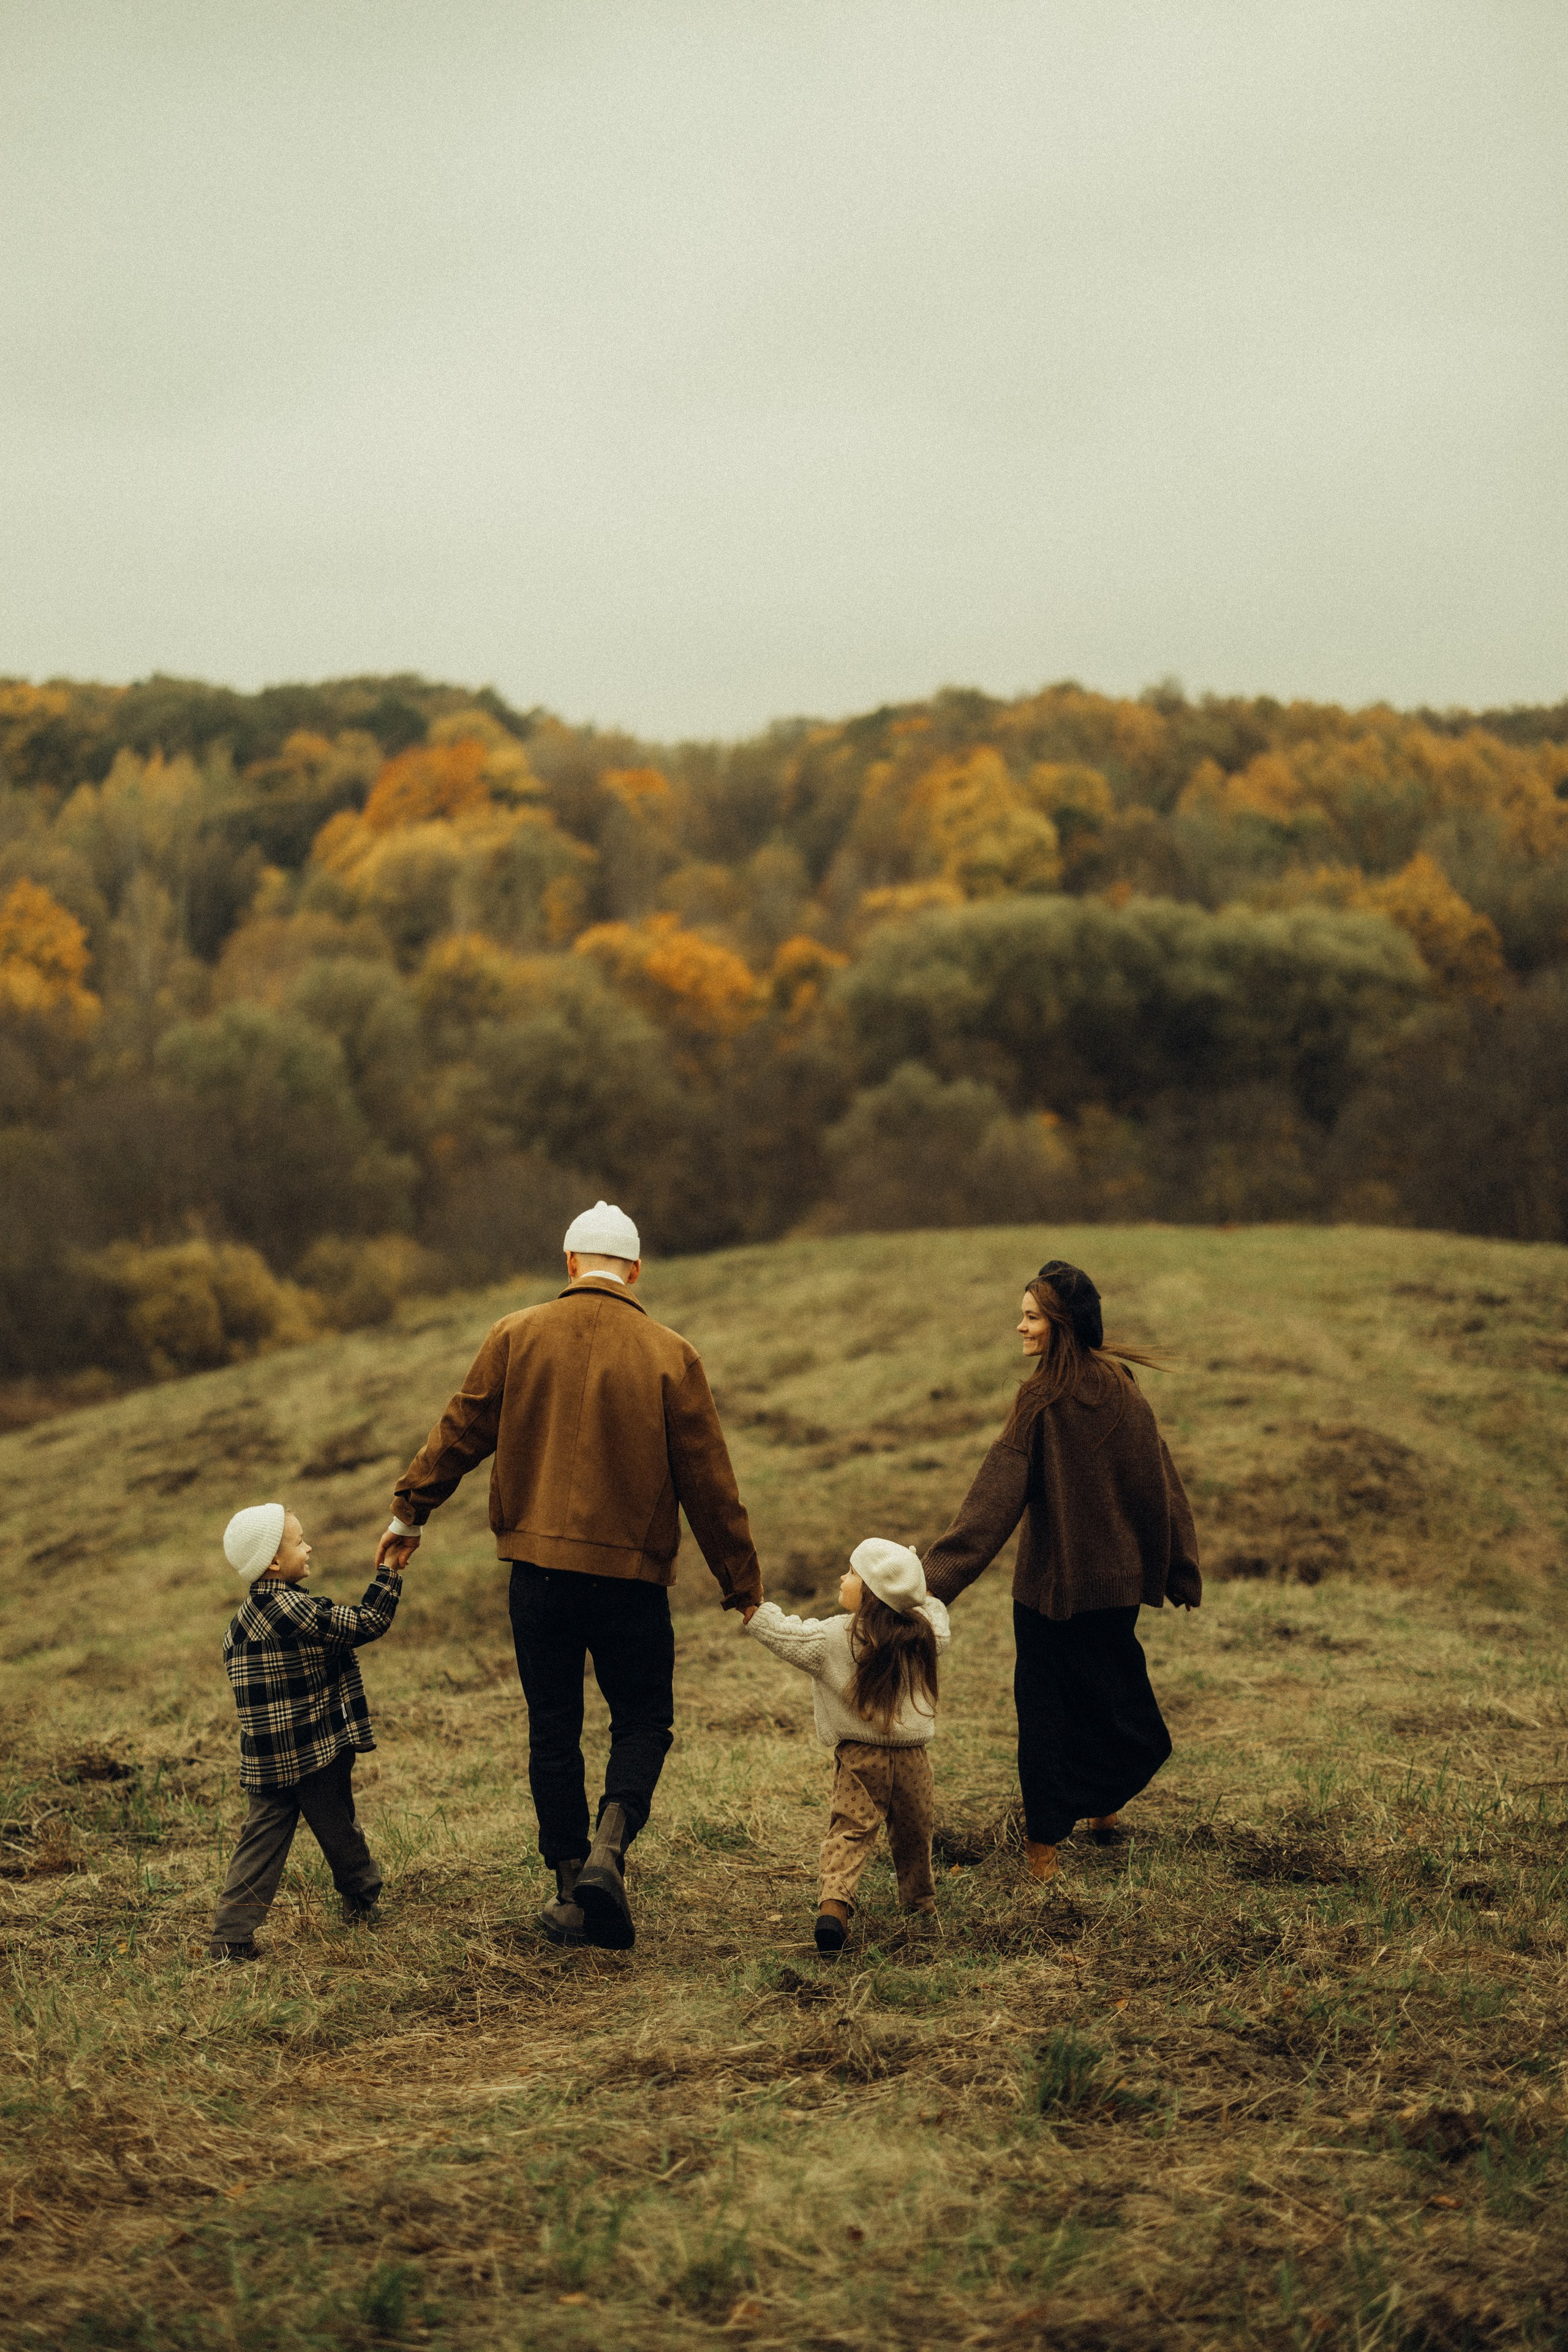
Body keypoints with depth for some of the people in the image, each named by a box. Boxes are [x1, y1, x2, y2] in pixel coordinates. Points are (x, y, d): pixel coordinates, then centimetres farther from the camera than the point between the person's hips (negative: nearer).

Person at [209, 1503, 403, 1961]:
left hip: (268, 1759, 7)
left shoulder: (245, 1618, 8)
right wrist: (390, 1573, -9)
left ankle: (232, 1933, -1)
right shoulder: (293, 1610, -19)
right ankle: (364, 1898, 33)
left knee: (264, 1836, 6)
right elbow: (366, 1625, -17)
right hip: (317, 1750, -7)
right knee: (337, 1829, 13)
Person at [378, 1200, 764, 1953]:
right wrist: (742, 1585, 8)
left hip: (538, 1566, 2)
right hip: (631, 1572, -1)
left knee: (553, 1728, 11)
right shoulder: (671, 1356, -3)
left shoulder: (516, 1338, 0)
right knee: (643, 1720, 12)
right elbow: (708, 1482, 0)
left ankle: (574, 1894, 13)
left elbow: (459, 1433, 6)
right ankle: (608, 1849, -11)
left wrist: (409, 1514, 21)